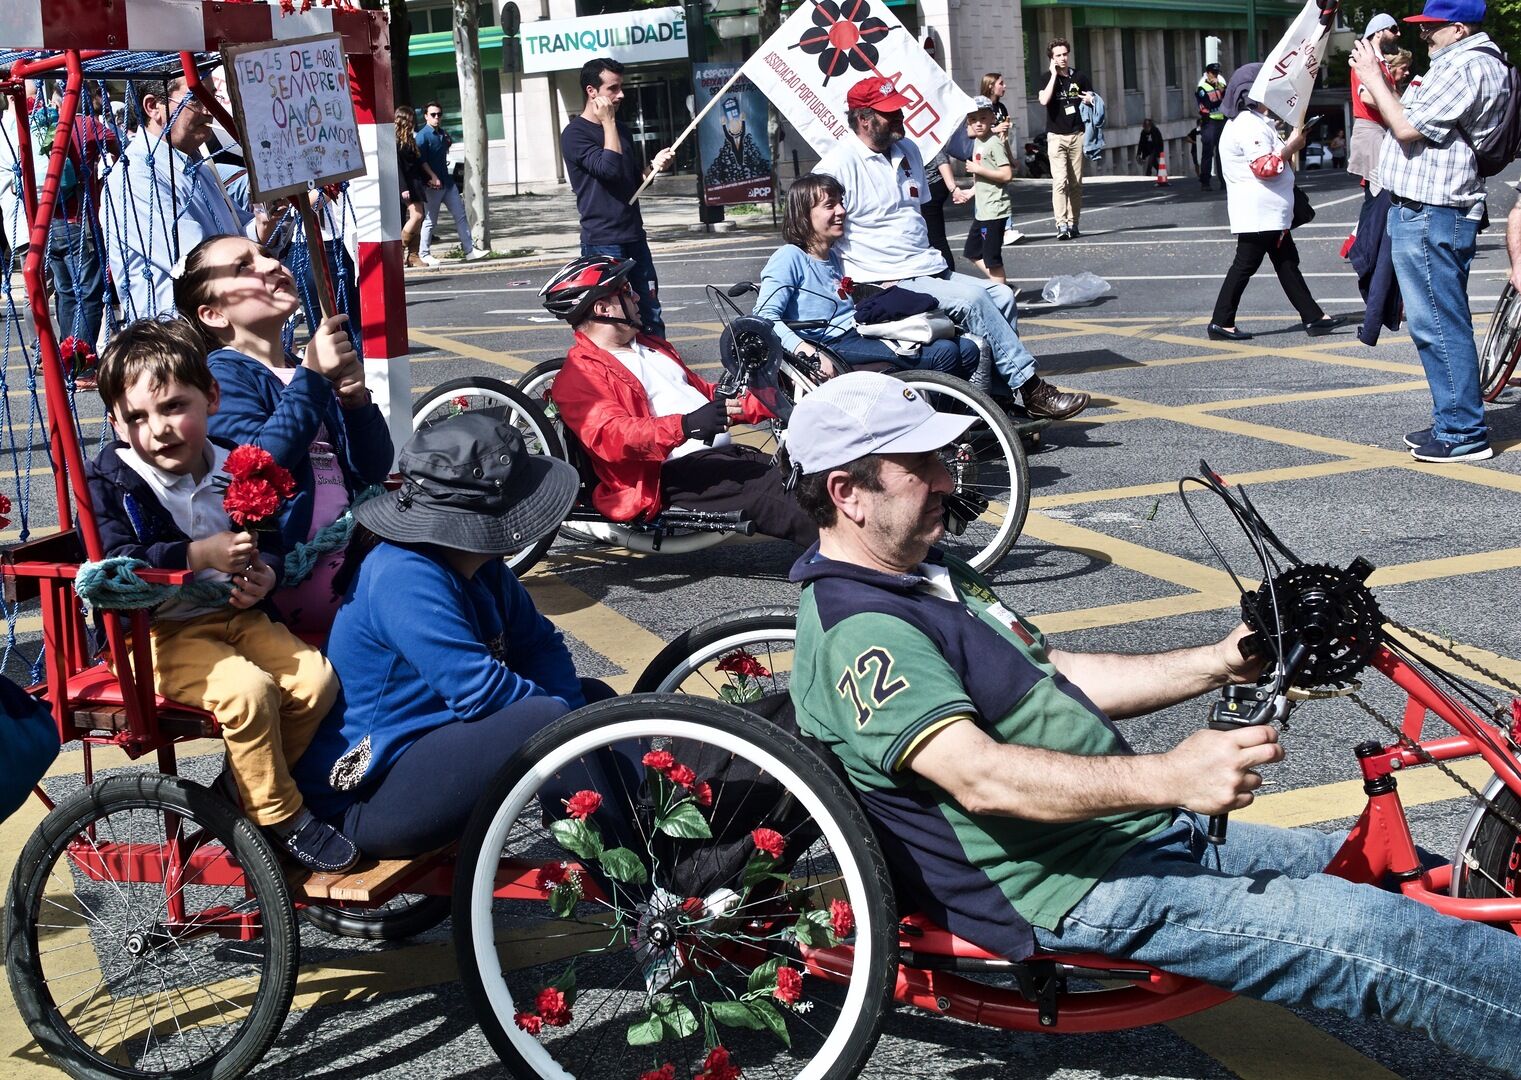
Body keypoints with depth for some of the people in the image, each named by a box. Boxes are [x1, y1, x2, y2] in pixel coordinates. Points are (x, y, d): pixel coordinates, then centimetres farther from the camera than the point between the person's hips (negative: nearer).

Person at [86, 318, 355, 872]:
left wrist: (265, 574, -6)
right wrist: (200, 556, -27)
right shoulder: (111, 479, -8)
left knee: (317, 679, -13)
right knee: (248, 690, -29)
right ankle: (280, 818, -11)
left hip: (234, 615, 6)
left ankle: (244, 787, 7)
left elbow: (269, 540, 18)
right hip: (159, 633, -6)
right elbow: (118, 561, -20)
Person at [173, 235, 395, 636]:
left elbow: (374, 470, 13)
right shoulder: (222, 374, -3)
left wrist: (355, 400, -4)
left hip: (343, 553, 8)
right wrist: (311, 377, -20)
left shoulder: (306, 371, 20)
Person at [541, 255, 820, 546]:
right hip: (678, 475, -9)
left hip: (726, 454, 9)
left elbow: (704, 393, 36)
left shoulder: (651, 346, 29)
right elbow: (611, 437, -19)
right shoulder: (580, 376, -2)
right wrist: (686, 426, -33)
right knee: (770, 493, -31)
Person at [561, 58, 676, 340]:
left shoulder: (621, 130, 17)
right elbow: (610, 168, -22)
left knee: (651, 315, 7)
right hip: (603, 242, -7)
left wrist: (654, 166, 3)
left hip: (634, 237, 8)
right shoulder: (575, 134, -8)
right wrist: (608, 121, -14)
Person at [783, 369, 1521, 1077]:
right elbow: (981, 779, -31)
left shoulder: (929, 572, 15)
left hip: (1139, 831, 10)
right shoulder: (858, 634, -19)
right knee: (1387, 940, -16)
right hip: (1079, 893, -10)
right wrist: (1166, 777, -38)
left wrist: (1219, 664, 10)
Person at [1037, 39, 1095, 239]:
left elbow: (1093, 100, 18)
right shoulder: (1048, 78, 1)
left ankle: (1073, 224, 11)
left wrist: (1090, 100, -6)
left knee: (1076, 183, 4)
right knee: (1060, 181, -16)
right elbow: (1044, 100, -19)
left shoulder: (1079, 77, 9)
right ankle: (1061, 225, -19)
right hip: (1056, 135, -3)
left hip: (1077, 134, 3)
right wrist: (1054, 75, -13)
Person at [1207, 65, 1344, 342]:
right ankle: (1221, 322, 2)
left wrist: (1290, 144, 12)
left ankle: (1314, 317, 11)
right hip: (1257, 212, -11)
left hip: (1271, 213, 11)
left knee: (1287, 263, 9)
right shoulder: (1248, 125, -17)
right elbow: (1266, 167, -24)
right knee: (1245, 265, -5)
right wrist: (1291, 145, -13)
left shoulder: (1258, 122, 18)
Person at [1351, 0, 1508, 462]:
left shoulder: (1466, 66, -16)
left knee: (1439, 325, -8)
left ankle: (1465, 434, -5)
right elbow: (1412, 118, 19)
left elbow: (1407, 128, -19)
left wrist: (1372, 77, -8)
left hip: (1428, 216, -11)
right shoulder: (1463, 62, 19)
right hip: (1429, 211, 11)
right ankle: (1454, 423, 24)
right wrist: (1377, 80, 13)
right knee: (1444, 324, 16)